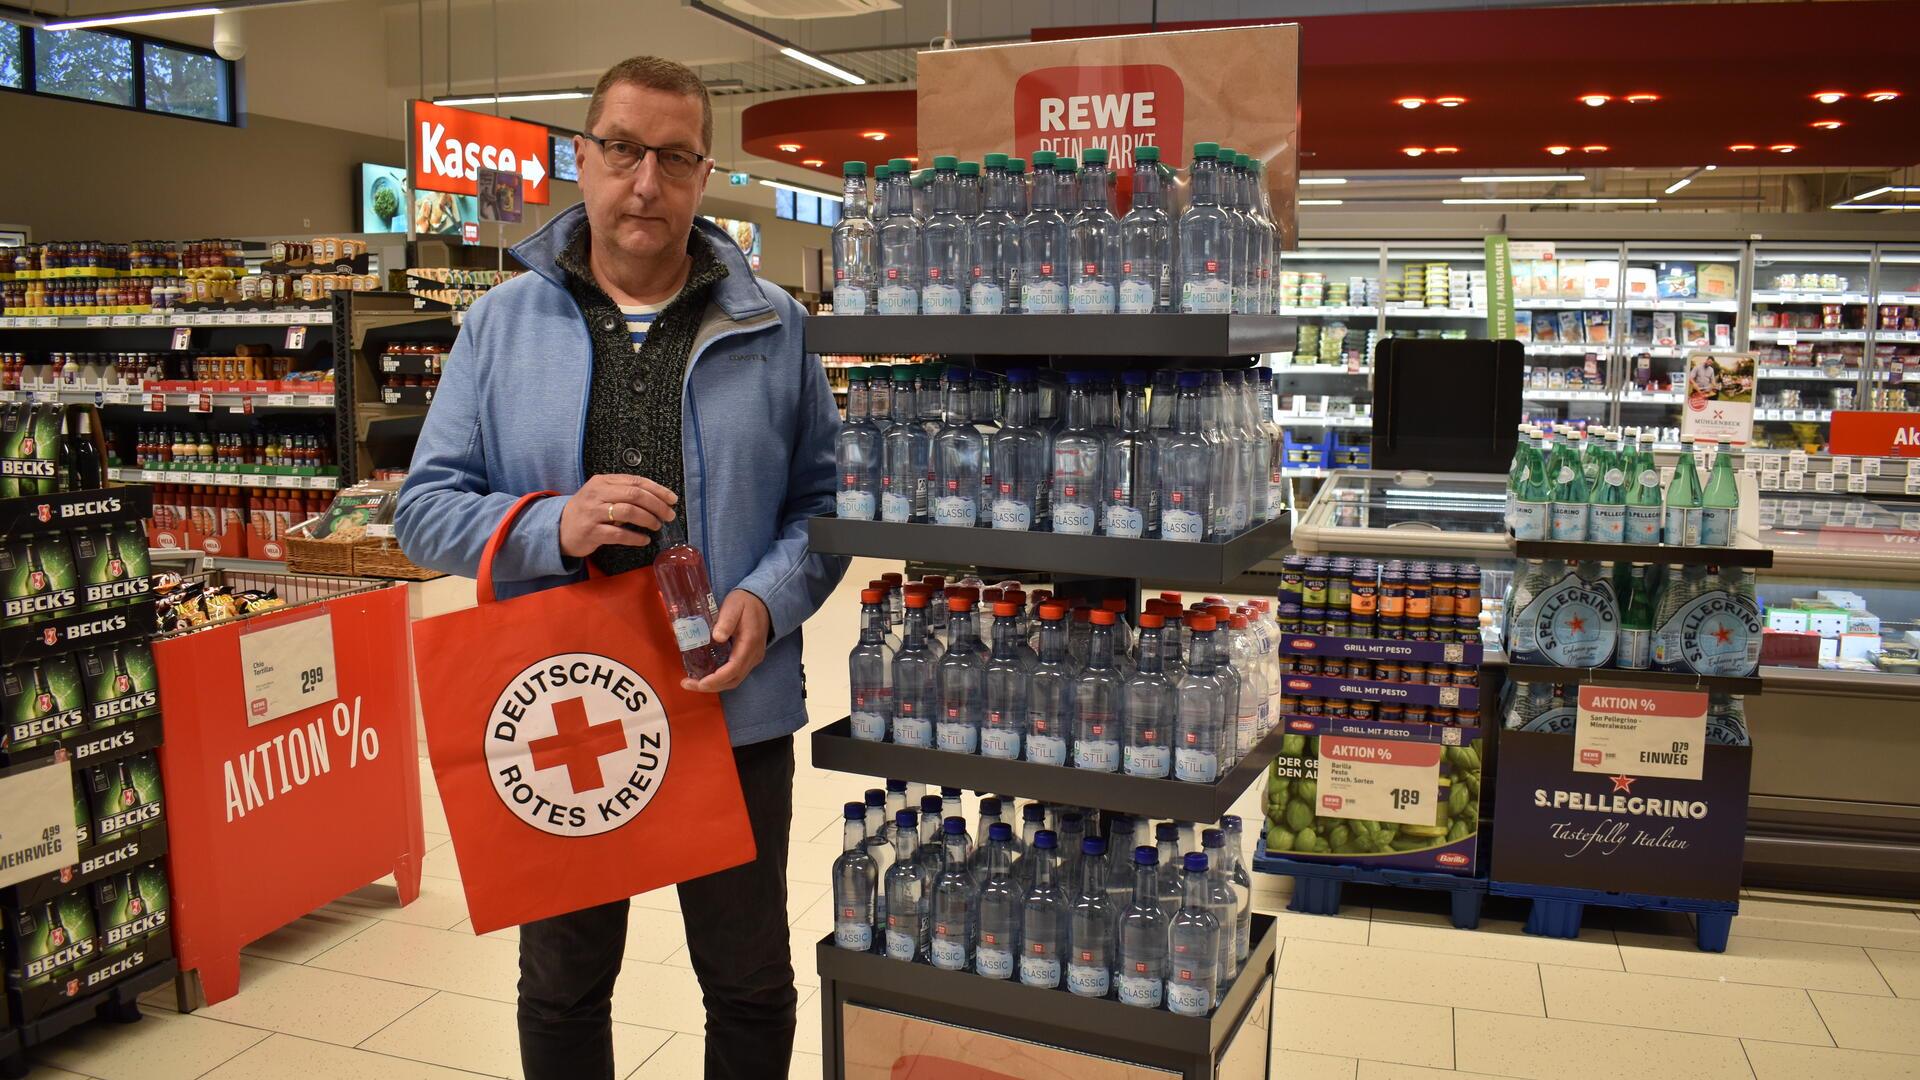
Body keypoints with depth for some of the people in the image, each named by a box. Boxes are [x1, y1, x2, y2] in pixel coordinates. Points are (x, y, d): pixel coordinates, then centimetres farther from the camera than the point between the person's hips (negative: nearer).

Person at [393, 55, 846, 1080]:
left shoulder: (770, 325, -1)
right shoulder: (502, 322, 0)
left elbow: (824, 496, 2)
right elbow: (425, 509, 0)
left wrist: (769, 597, -17)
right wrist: (554, 528, -19)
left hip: (733, 712, 0)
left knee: (750, 983, 18)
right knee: (562, 984, 21)